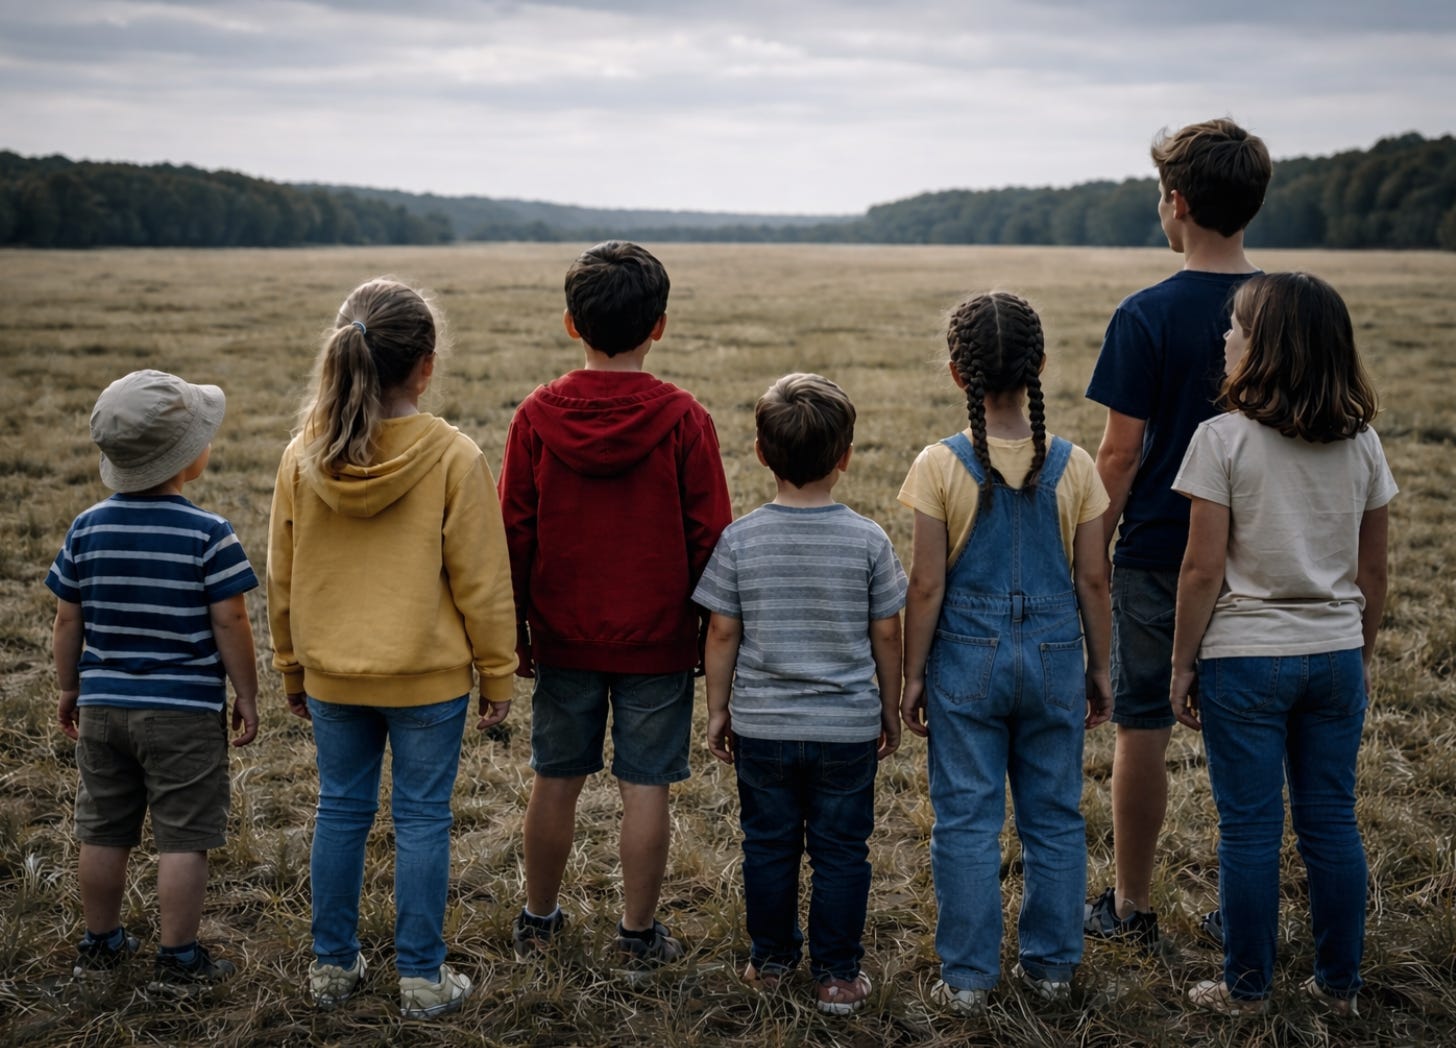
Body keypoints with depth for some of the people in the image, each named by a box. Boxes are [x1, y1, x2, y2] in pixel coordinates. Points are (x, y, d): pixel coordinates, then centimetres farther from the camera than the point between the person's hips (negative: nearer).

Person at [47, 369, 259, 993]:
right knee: (183, 839, 3)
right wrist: (246, 696, -2)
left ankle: (100, 945, 30)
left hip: (103, 707, 5)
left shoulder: (86, 530, 0)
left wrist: (69, 689, 18)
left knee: (104, 833, 16)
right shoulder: (209, 535, -14)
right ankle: (178, 961, 8)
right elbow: (229, 623, -13)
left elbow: (67, 620, 5)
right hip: (185, 712, -5)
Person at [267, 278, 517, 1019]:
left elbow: (282, 578, 4)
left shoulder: (304, 456, -5)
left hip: (331, 678, 3)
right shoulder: (452, 458, -15)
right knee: (421, 819, 8)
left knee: (341, 811, 16)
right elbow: (481, 582, -10)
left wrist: (292, 670, 17)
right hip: (428, 679, -3)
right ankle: (421, 978, 17)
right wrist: (497, 676, 1)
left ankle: (332, 965, 27)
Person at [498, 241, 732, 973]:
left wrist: (513, 634, 9)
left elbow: (514, 534, -1)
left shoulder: (537, 415, -5)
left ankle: (537, 923, 28)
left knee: (555, 781, 14)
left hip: (563, 638, 2)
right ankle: (638, 937, 16)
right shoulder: (682, 419, -10)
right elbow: (709, 536, -6)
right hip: (657, 640, -2)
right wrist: (715, 632, 5)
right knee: (645, 787, 7)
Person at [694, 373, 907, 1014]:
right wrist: (891, 709, 11)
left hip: (761, 726, 1)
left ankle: (771, 960, 30)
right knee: (841, 851, 10)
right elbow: (886, 635, -2)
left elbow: (722, 634, -4)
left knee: (769, 844, 16)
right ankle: (837, 976, 17)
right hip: (848, 727, -1)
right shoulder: (869, 540, -9)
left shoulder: (739, 539, -9)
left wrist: (718, 710, 8)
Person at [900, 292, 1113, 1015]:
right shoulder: (1073, 465, -3)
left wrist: (913, 674, 1)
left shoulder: (941, 465, -10)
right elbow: (1093, 581, 0)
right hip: (1053, 656, 2)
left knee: (966, 821, 6)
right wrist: (1099, 669, 12)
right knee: (1054, 818, 13)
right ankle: (1051, 967, 23)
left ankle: (967, 978, 12)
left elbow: (927, 585, -9)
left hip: (967, 657, -2)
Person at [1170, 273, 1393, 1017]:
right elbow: (1373, 571, 8)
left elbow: (1204, 569, -13)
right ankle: (1339, 984, 22)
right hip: (1335, 655, 5)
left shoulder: (1225, 438, -12)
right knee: (1331, 823, 13)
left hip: (1245, 658, -4)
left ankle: (1247, 989, 15)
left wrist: (1181, 665, -4)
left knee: (1250, 828, 5)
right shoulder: (1362, 442, 3)